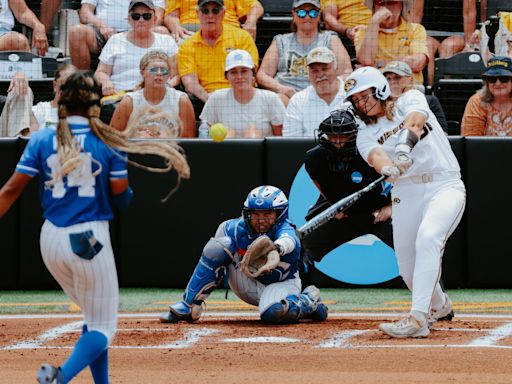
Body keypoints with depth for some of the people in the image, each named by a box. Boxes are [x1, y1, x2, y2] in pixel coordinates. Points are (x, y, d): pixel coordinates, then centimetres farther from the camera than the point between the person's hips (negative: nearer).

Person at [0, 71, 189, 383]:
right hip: (91, 240, -4)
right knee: (102, 328, 1)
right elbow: (121, 196, -2)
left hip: (50, 240, 4)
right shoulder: (108, 141, -5)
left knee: (94, 318, 23)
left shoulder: (41, 140, 1)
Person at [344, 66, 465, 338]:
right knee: (408, 269, 2)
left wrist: (405, 146, -41)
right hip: (406, 192, 4)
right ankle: (439, 306, 34)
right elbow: (375, 155, -15)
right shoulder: (366, 134, 9)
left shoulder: (411, 100, 5)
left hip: (444, 186, -4)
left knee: (427, 238, -28)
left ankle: (417, 318, -36)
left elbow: (414, 121, -19)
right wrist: (388, 168, -40)